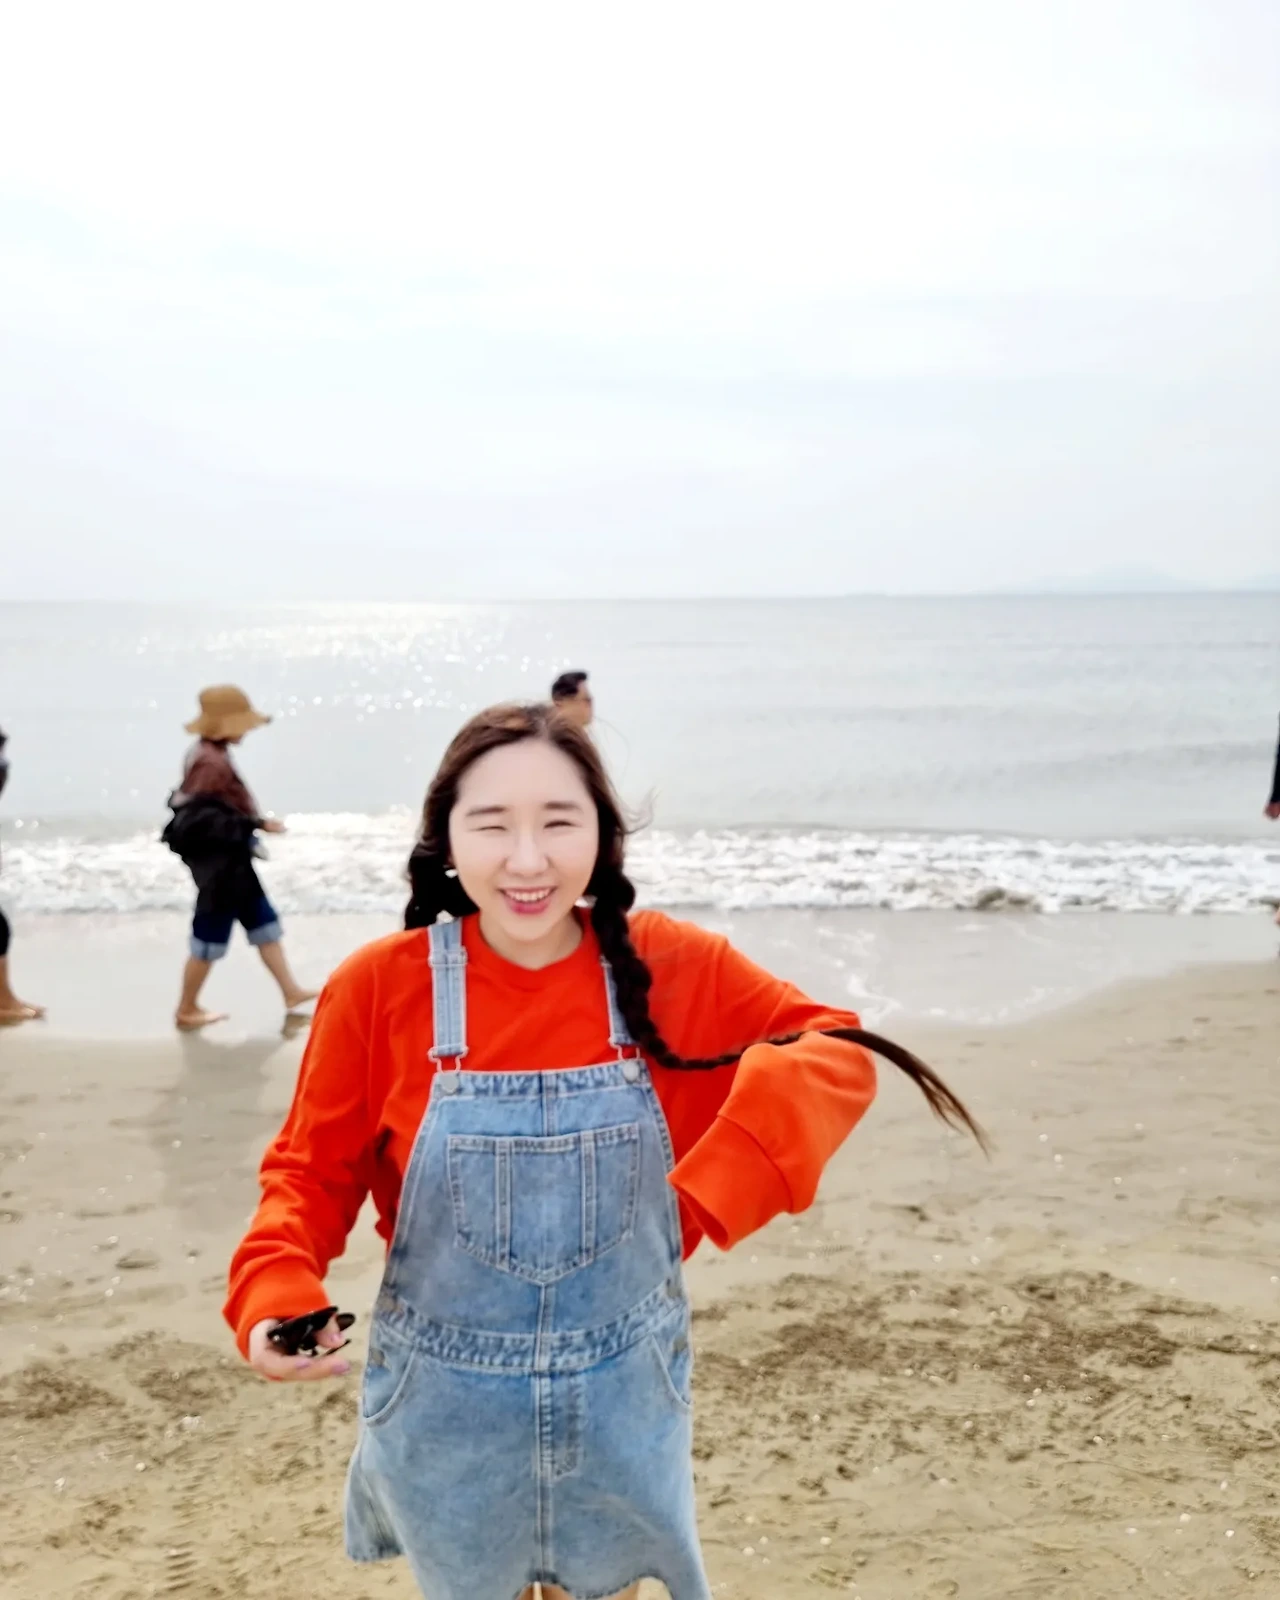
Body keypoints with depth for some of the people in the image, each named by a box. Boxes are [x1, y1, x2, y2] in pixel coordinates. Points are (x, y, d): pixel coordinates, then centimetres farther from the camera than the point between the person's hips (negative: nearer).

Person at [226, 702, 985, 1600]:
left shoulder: (674, 968, -14)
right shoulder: (378, 987, -16)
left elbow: (835, 1053, -6)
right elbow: (313, 1172, -5)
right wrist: (277, 1294, -24)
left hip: (621, 1401, 1)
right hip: (447, 1404, 0)